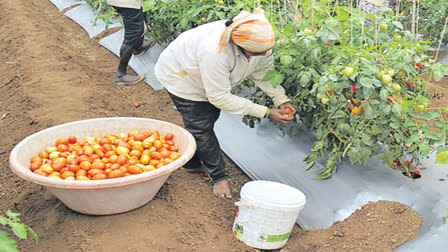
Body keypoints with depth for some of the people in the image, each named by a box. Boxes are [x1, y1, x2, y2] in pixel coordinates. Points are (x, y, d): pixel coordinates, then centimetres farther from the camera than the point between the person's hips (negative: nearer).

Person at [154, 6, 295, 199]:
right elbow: (220, 98, -35)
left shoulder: (260, 40, -26)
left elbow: (264, 72, -9)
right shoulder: (215, 52, -46)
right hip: (179, 75, -7)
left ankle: (191, 164, 36)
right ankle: (219, 177, 8)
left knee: (209, 117, 15)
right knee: (201, 127, -8)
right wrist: (265, 113, -33)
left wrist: (282, 100, -23)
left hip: (209, 76, 7)